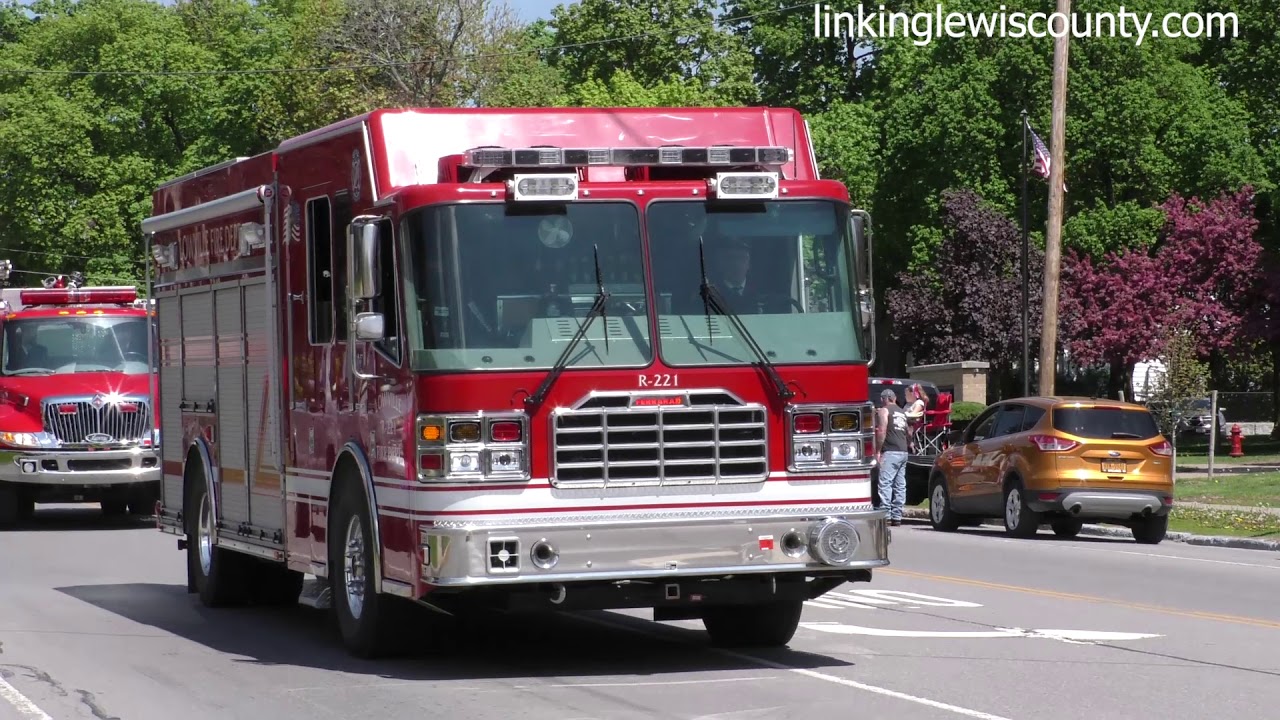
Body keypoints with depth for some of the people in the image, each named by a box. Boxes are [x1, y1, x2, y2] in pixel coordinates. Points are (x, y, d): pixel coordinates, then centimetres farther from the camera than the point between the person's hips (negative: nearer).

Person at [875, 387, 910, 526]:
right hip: (903, 452, 8)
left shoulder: (884, 410, -2)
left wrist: (878, 451, -12)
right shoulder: (902, 412, 22)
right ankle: (897, 517, 7)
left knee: (885, 484, -11)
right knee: (900, 486, 7)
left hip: (890, 452, -8)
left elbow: (882, 431, -12)